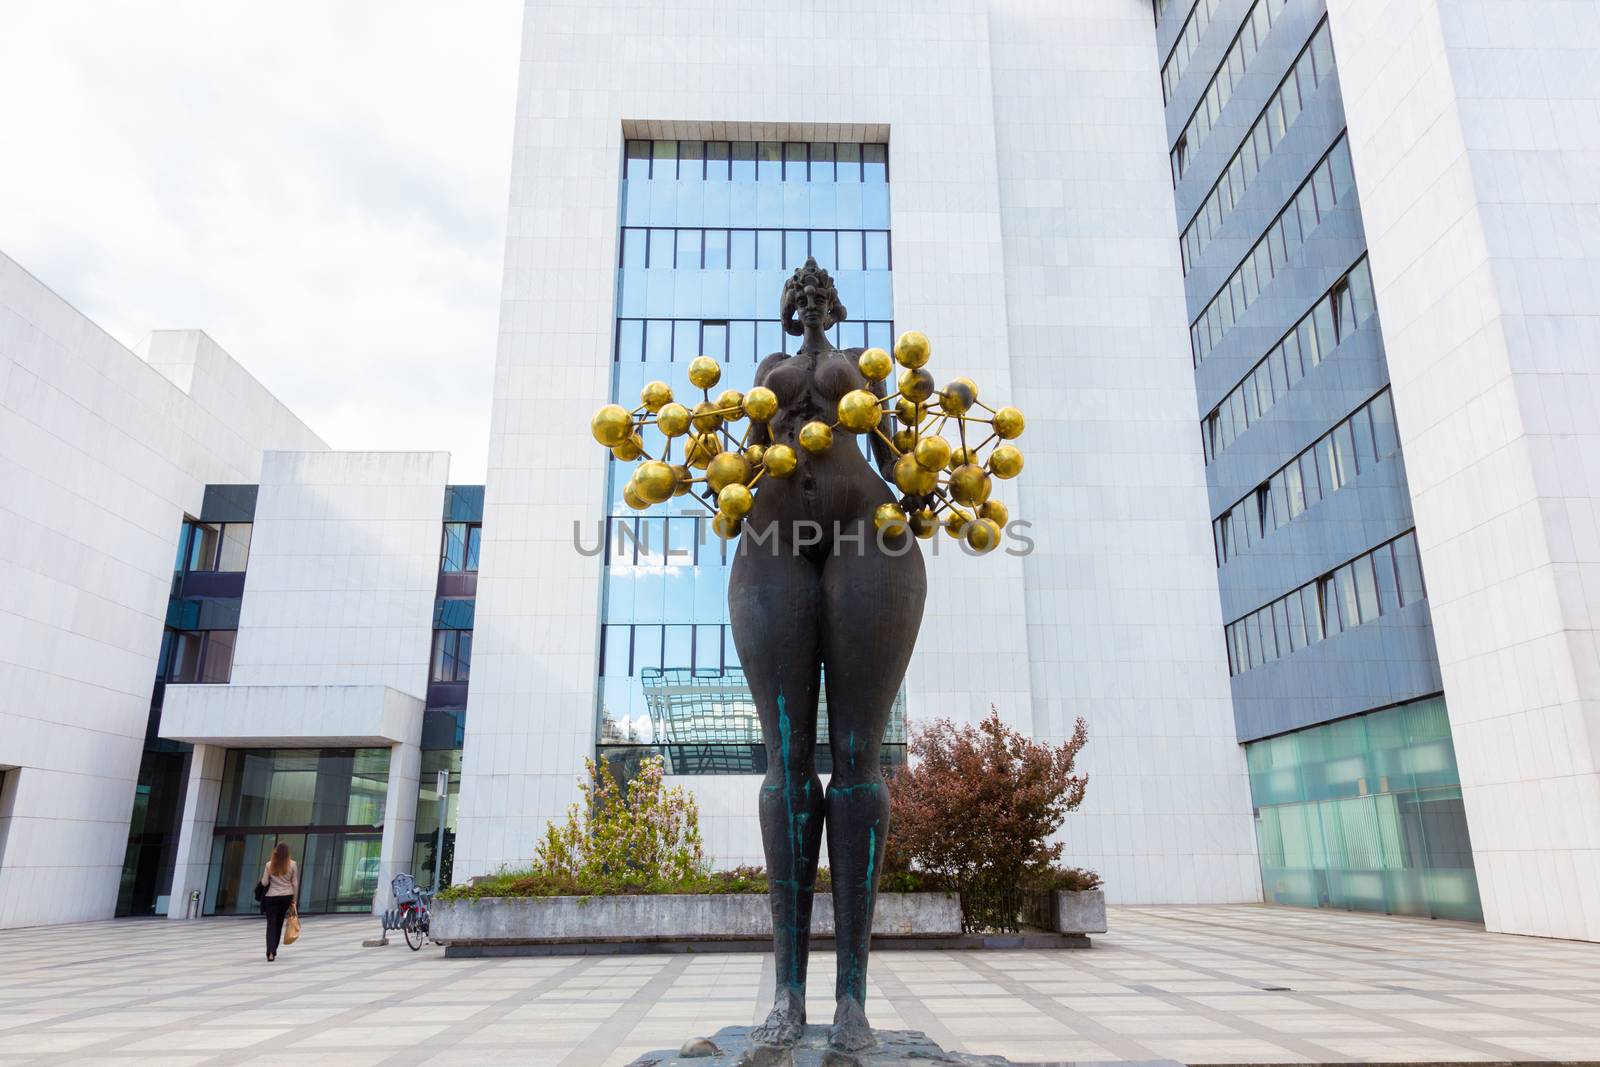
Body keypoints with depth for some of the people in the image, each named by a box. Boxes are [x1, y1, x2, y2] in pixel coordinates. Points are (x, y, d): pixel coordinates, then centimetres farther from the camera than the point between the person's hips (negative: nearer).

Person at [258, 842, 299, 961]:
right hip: (286, 896, 2)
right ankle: (273, 950, 24)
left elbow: (264, 883, -2)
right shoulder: (293, 865, -3)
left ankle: (270, 952, -17)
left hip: (272, 897, -2)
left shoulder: (269, 865, -5)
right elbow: (295, 884, 0)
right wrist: (294, 900, 8)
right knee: (279, 923, 16)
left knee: (271, 924, -2)